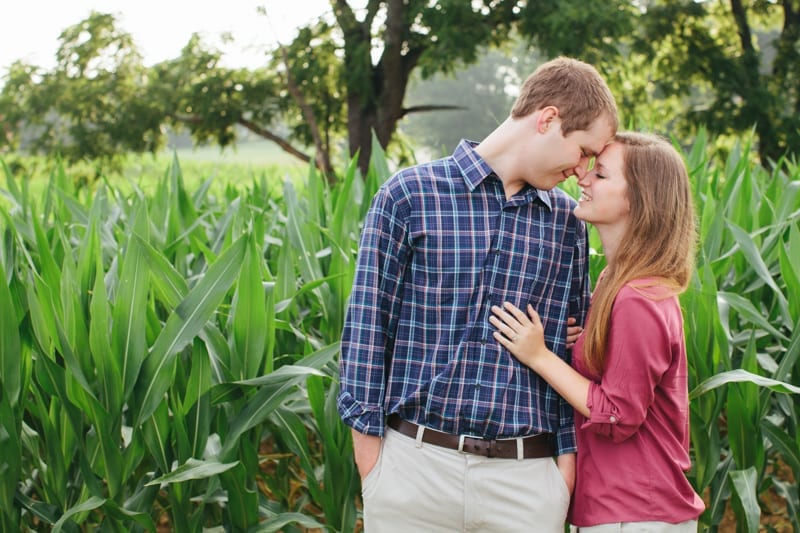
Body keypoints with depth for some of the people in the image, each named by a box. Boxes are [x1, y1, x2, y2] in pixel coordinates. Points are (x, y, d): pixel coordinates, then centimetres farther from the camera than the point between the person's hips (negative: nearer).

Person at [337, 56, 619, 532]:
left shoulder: (567, 222, 9)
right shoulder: (410, 194, -2)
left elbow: (575, 348, 13)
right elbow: (368, 322, 0)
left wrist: (569, 454, 6)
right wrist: (368, 444, -2)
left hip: (527, 474, 3)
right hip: (415, 461, -2)